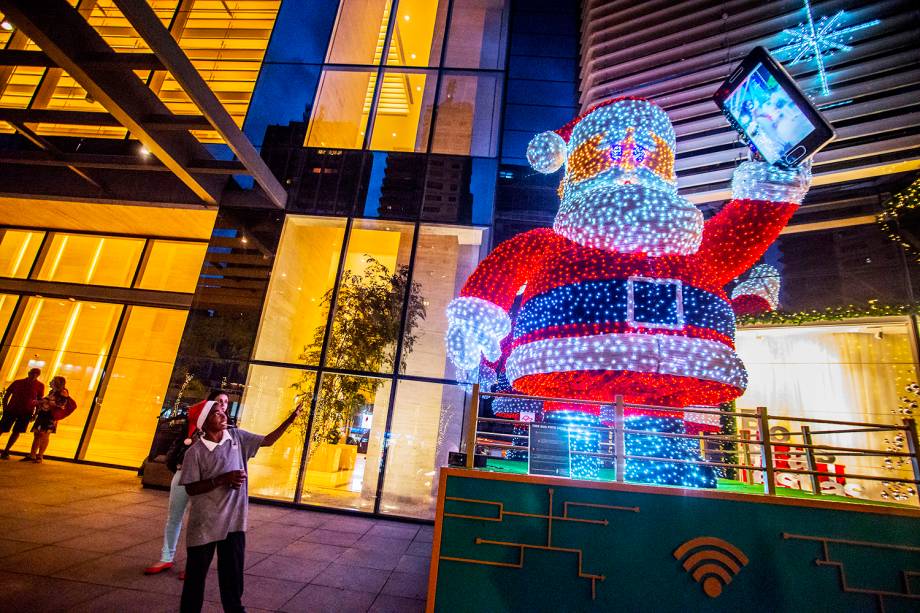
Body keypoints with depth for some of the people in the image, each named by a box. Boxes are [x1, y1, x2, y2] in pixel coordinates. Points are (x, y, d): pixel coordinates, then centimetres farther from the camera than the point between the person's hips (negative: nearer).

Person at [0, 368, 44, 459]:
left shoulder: (40, 385, 1)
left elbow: (40, 400, 5)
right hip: (11, 409, 1)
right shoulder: (17, 382, 5)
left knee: (16, 432, 0)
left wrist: (35, 413, 2)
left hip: (26, 412, -1)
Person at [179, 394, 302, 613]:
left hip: (233, 521, 3)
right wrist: (222, 479, -23)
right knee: (196, 573, 14)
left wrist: (290, 419, -4)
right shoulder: (195, 452, -13)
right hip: (204, 524, -3)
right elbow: (191, 488, -12)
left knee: (233, 573, 14)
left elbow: (268, 441, 5)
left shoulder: (237, 437, -1)